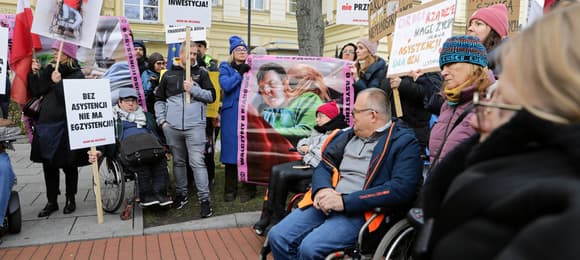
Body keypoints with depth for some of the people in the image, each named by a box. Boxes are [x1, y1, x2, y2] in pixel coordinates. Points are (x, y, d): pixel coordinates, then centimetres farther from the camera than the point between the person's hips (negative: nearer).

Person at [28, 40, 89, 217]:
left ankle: (70, 200, 22)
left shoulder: (76, 75, -7)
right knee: (48, 165, 11)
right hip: (46, 125, 6)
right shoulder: (49, 69, 10)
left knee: (68, 165, 7)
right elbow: (35, 92, 8)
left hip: (65, 127, -6)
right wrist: (34, 74, -2)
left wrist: (58, 83, -24)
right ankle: (51, 202, 23)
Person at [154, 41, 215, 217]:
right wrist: (162, 120, 6)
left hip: (195, 125, -3)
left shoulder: (201, 73, 9)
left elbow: (211, 96, 1)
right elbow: (159, 99, 16)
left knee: (197, 162, -7)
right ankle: (181, 194, 27)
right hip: (172, 127, 3)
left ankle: (204, 199, -3)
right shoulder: (169, 75, 13)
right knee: (178, 161, 13)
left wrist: (193, 89, -12)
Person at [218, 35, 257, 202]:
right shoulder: (225, 67, 10)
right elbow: (226, 85, -9)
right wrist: (239, 73, -15)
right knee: (231, 149, 1)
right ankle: (230, 190, 11)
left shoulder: (252, 67, 15)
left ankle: (249, 189, 10)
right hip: (231, 114, -1)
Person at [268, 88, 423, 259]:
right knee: (277, 237, -10)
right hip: (326, 204, 6)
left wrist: (345, 202, -19)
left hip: (360, 211, -6)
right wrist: (322, 190, -9)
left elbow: (401, 189, -16)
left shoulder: (404, 141, -3)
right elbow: (324, 166, 17)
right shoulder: (348, 136, 18)